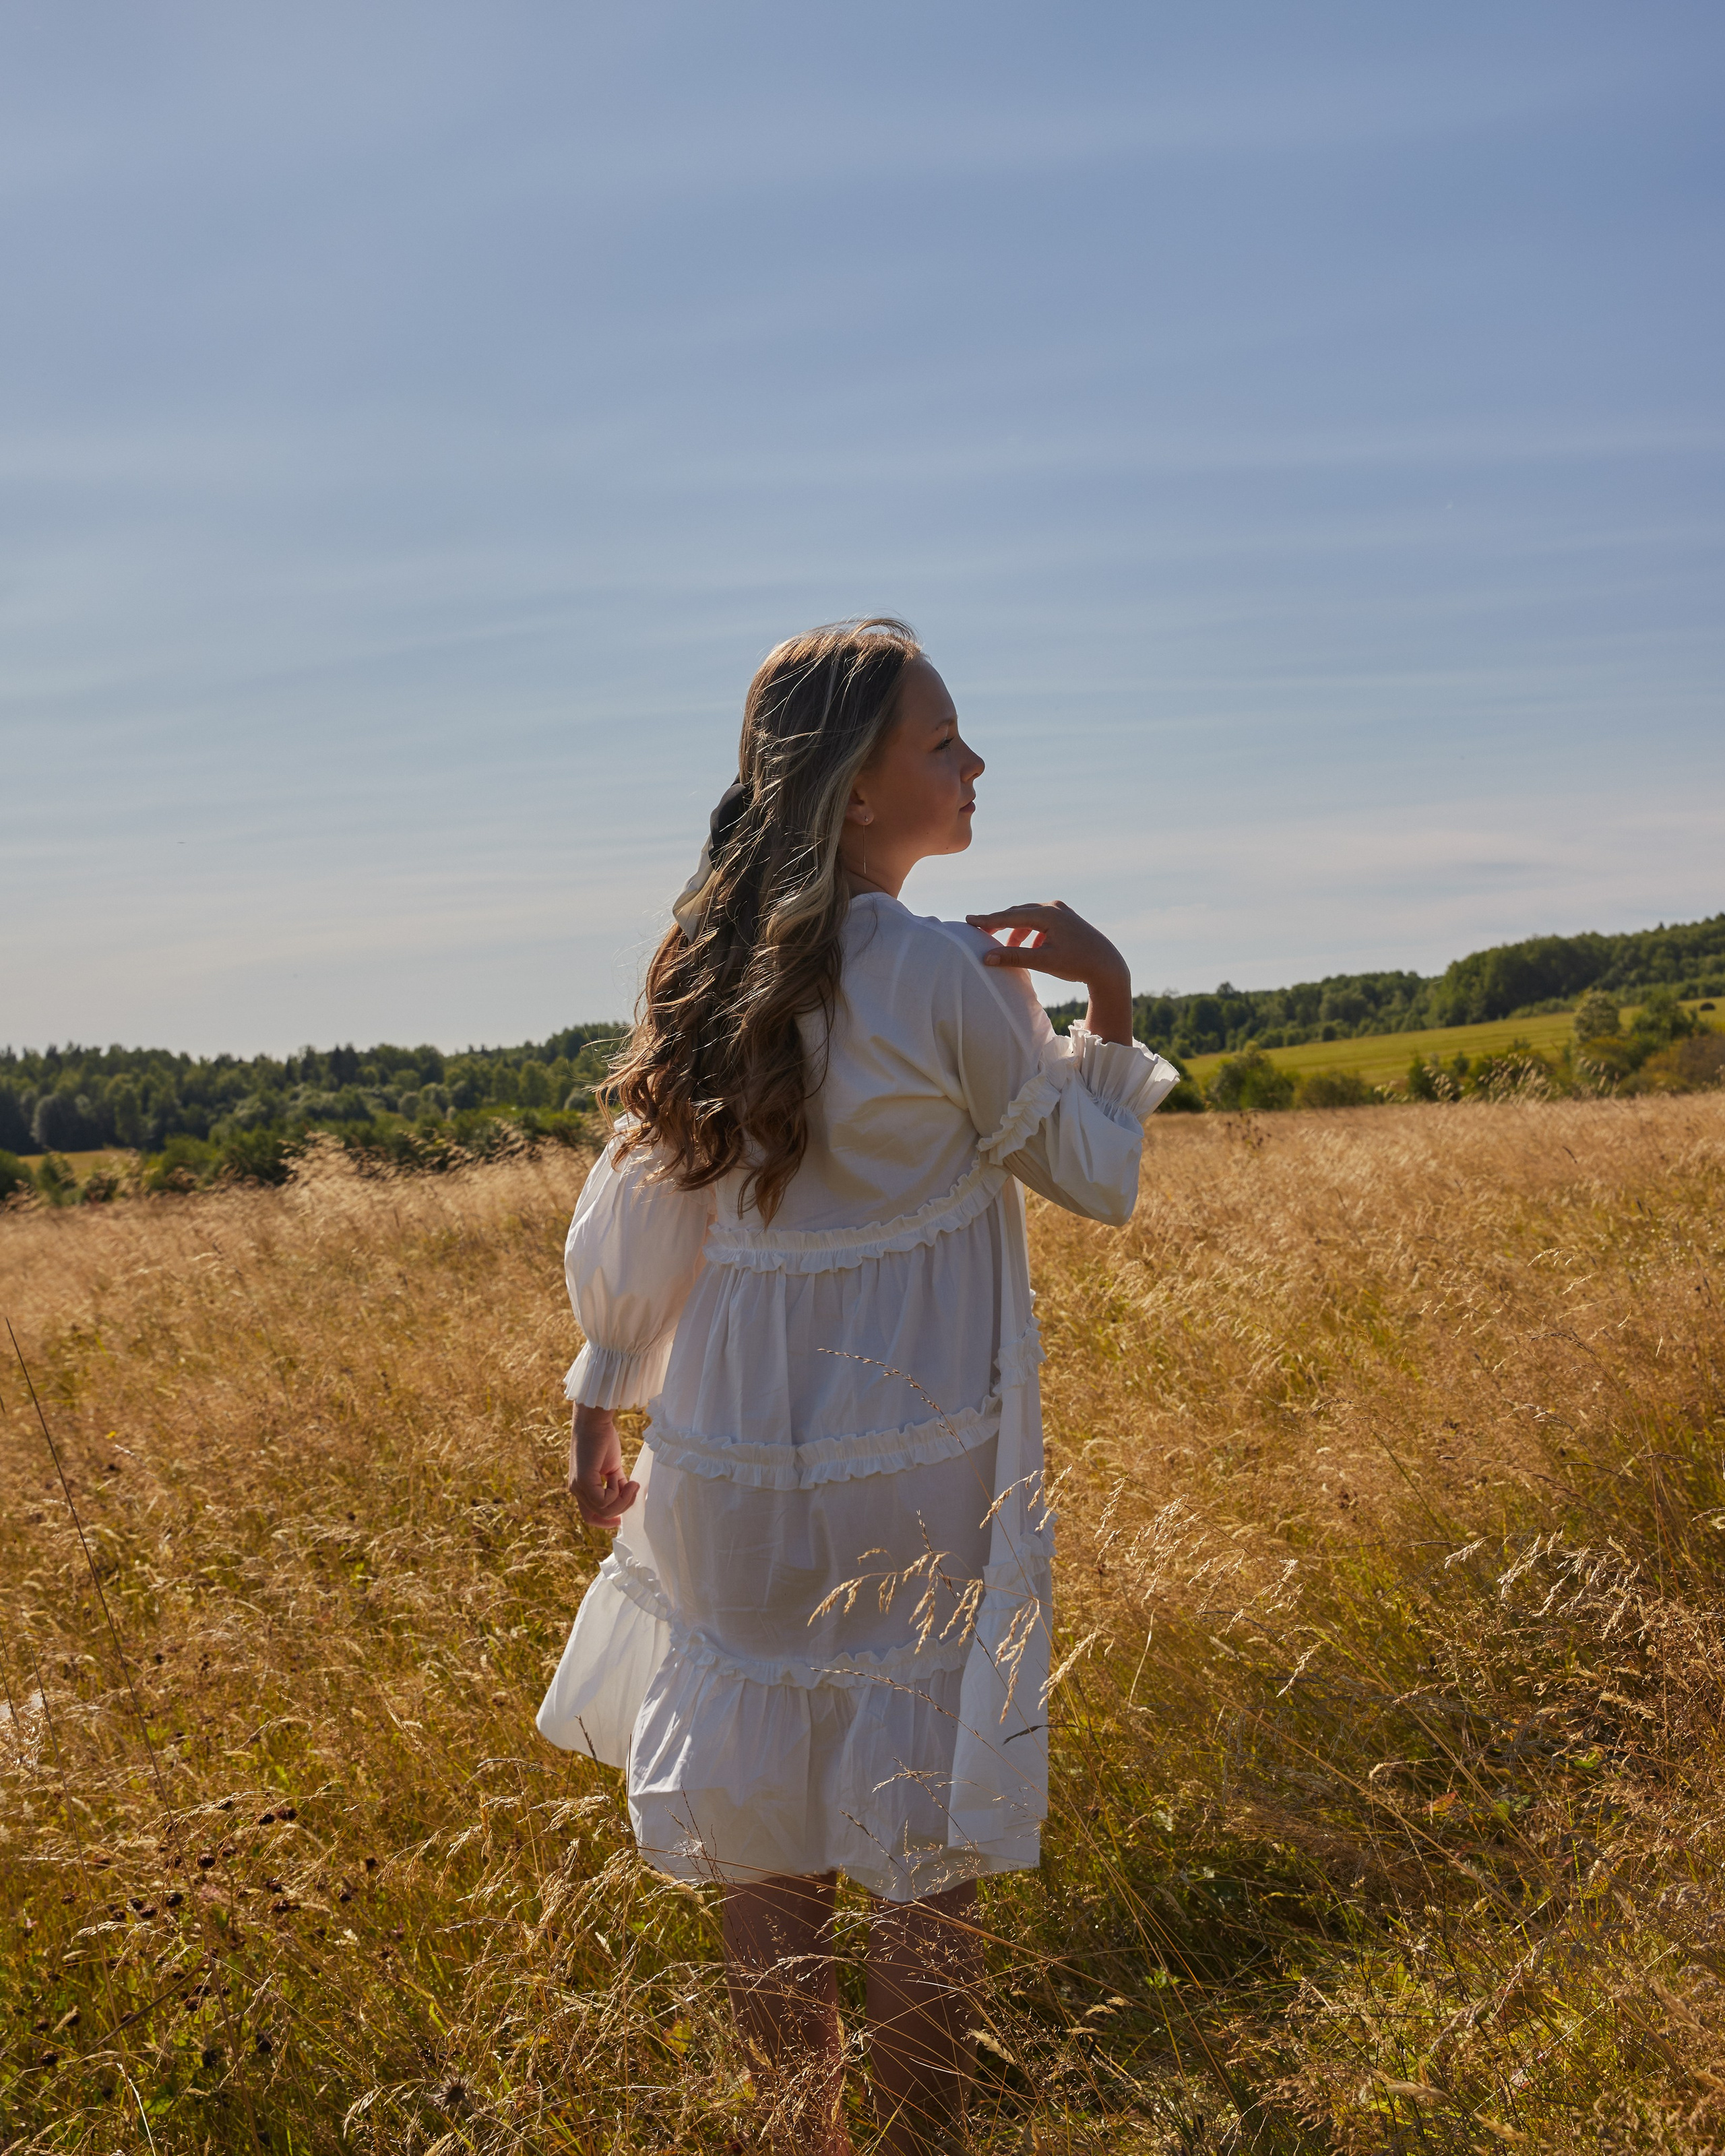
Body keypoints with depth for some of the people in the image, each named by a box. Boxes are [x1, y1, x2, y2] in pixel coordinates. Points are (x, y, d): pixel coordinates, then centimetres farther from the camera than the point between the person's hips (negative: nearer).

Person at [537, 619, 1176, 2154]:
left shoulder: (711, 971, 2)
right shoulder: (948, 977, -16)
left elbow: (630, 1215, 7)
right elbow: (1100, 1179, -5)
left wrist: (602, 1405, 17)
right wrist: (1108, 996, 1)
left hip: (736, 1465, 6)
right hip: (913, 1478, -5)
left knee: (767, 1844, 16)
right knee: (924, 1852, 10)